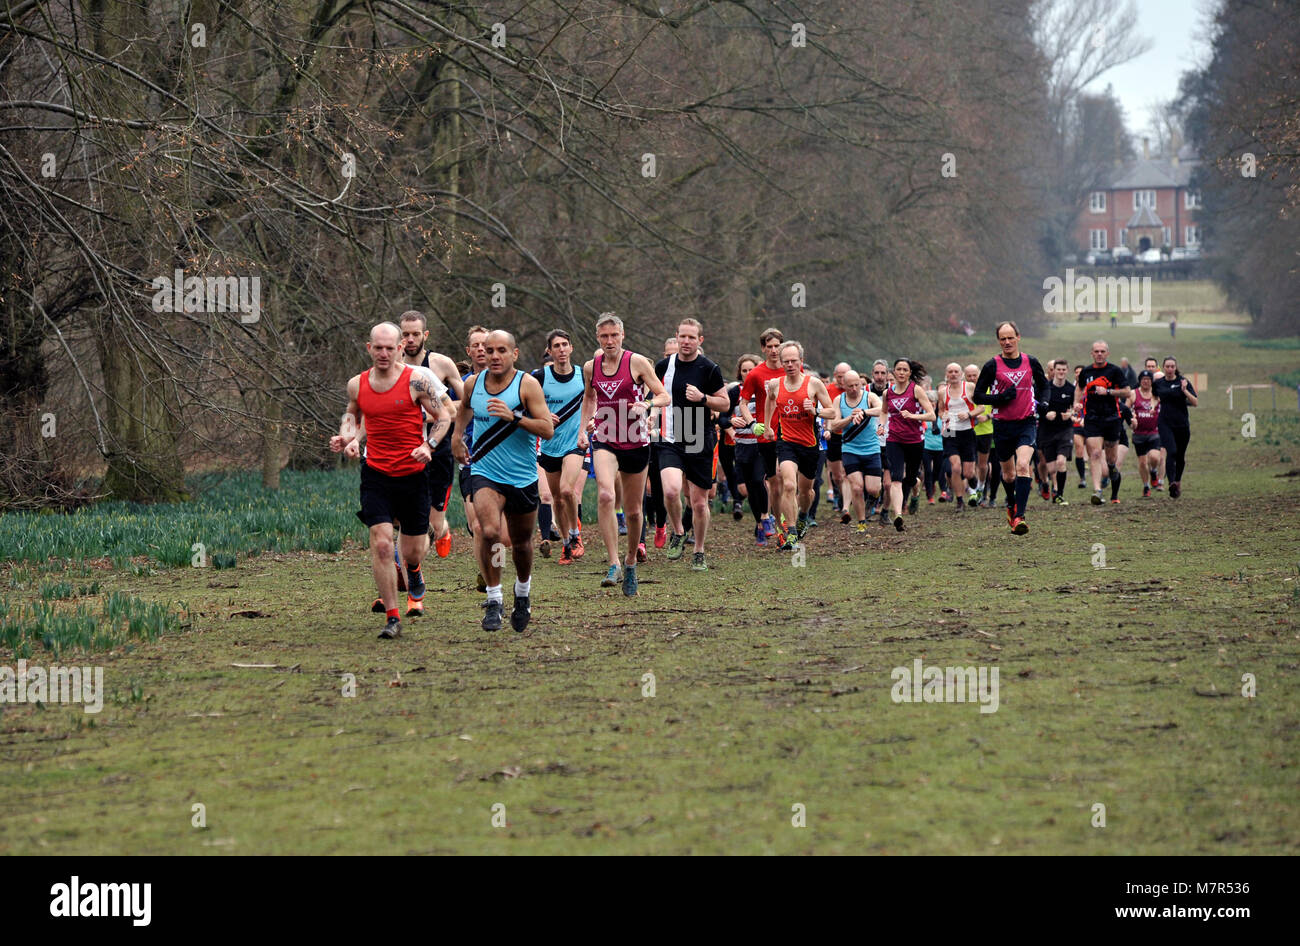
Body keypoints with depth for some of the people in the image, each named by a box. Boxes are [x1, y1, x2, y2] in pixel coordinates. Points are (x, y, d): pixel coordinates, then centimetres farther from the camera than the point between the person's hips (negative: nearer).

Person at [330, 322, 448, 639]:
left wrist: (429, 445, -16)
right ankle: (392, 618, -6)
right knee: (381, 544, -14)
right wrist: (346, 435, 3)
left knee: (413, 552, 6)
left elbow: (442, 417, 0)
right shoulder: (356, 384, 2)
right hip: (376, 474, 1)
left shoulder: (416, 379, -8)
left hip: (413, 473, -1)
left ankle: (414, 575, 45)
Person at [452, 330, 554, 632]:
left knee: (521, 542, 14)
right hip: (484, 472, 0)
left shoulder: (527, 385, -9)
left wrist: (514, 417, -26)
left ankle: (523, 590, 44)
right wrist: (457, 435, 21)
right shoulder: (473, 383, 1)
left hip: (522, 478, 0)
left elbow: (548, 430, -15)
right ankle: (494, 599, -14)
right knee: (490, 531, -24)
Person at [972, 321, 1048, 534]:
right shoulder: (992, 365, -3)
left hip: (1027, 423, 0)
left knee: (1023, 466, -19)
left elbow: (1043, 385, 21)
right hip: (1002, 425, 0)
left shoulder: (1031, 362, 4)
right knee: (1008, 473, 12)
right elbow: (977, 396, -1)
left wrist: (1038, 402, 3)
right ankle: (1011, 504, 43)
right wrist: (1001, 398, -16)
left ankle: (1019, 517, -22)